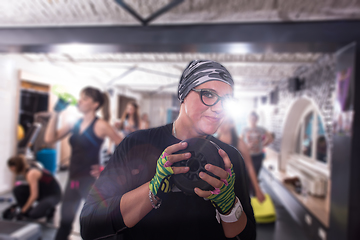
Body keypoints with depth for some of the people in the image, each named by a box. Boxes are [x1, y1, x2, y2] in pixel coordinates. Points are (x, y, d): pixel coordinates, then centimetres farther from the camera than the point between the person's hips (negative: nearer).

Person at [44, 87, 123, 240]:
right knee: (65, 222, 22)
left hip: (91, 181, -7)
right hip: (73, 180, 7)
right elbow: (50, 138, 1)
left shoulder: (100, 125, -13)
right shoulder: (75, 123, 7)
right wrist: (56, 112, -1)